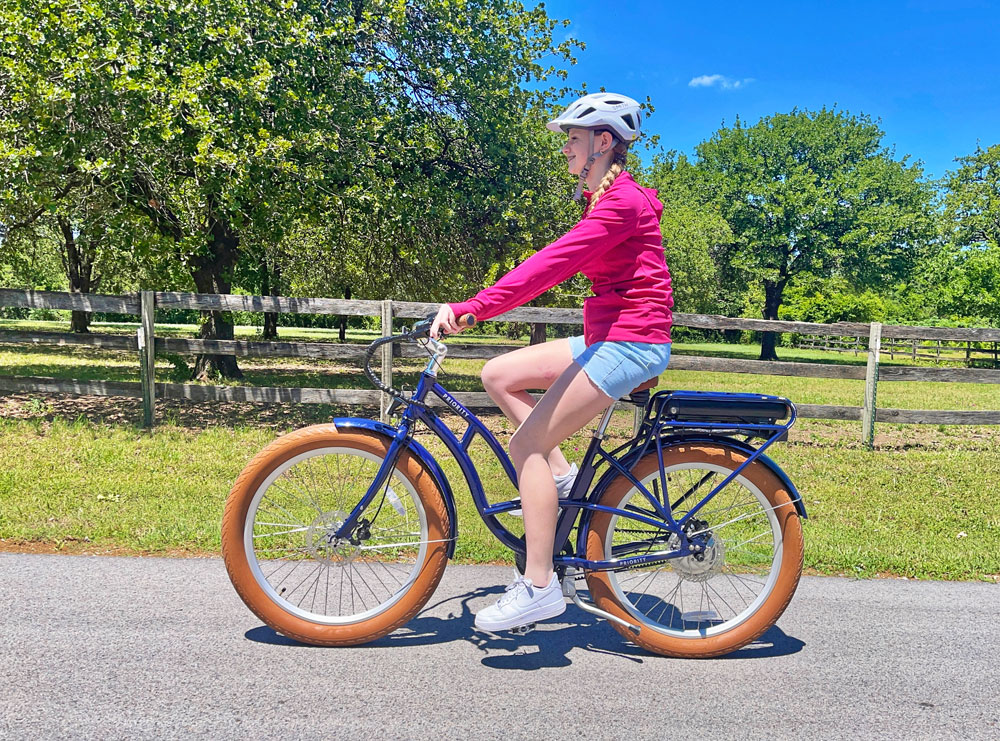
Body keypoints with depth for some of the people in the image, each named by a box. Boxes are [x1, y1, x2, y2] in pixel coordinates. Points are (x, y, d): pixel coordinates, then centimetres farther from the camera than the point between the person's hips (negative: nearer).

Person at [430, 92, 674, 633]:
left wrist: (473, 307, -29)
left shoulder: (622, 201, -15)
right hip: (608, 337, 10)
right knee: (498, 374, 6)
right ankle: (561, 477, 10)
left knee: (527, 444, -13)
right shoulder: (607, 198, 19)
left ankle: (539, 585, -6)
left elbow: (551, 264, -26)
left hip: (631, 342, -10)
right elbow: (557, 265, 17)